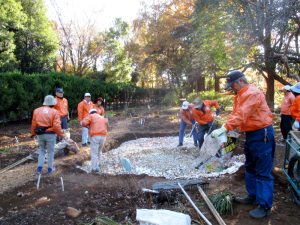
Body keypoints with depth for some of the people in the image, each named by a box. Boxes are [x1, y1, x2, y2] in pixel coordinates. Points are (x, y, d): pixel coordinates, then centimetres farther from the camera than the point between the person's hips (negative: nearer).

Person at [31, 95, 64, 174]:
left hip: (40, 134, 4)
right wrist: (61, 134, -5)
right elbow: (56, 125, -16)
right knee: (50, 152, 10)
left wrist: (33, 133, 21)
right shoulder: (54, 112, -12)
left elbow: (33, 124, 7)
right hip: (50, 134, -4)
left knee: (41, 150, 21)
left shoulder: (36, 111, 2)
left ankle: (39, 167, 20)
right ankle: (50, 168, 21)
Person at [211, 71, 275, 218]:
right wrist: (224, 129, -4)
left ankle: (265, 207, 7)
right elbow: (234, 114, 10)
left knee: (262, 172, -3)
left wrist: (223, 129, -27)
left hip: (262, 134, -10)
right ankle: (253, 196, 34)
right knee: (250, 168, 19)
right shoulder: (240, 96, 13)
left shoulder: (252, 94, -20)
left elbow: (241, 116, -28)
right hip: (251, 134, 11)